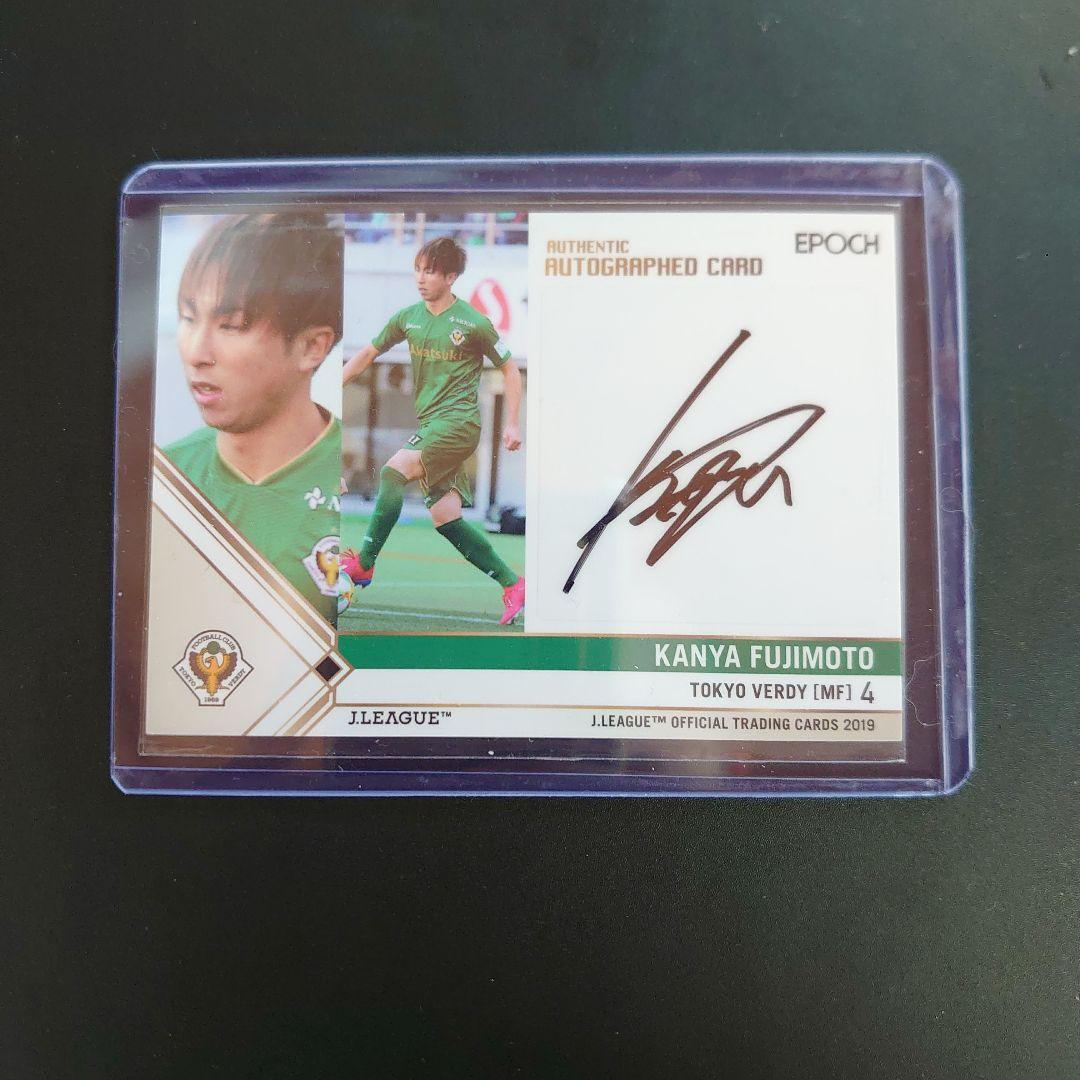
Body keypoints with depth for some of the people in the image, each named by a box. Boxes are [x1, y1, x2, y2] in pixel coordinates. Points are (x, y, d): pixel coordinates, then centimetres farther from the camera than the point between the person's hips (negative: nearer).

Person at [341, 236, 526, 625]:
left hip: (459, 421, -7)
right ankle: (513, 585, 9)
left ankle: (363, 564, -10)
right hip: (429, 423, 7)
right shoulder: (408, 317, 9)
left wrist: (513, 423, -4)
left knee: (393, 471, -23)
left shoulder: (473, 323, -6)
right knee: (444, 516, 2)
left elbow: (510, 368, 2)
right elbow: (369, 353, 19)